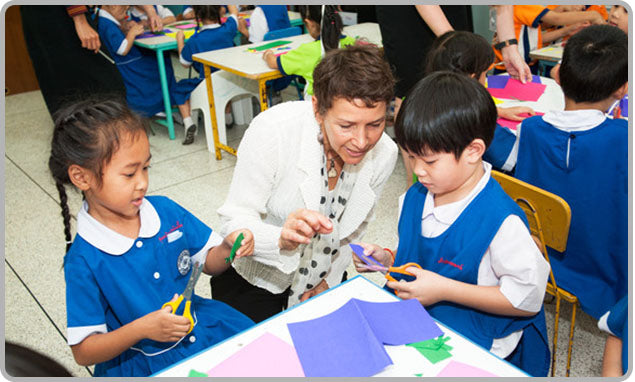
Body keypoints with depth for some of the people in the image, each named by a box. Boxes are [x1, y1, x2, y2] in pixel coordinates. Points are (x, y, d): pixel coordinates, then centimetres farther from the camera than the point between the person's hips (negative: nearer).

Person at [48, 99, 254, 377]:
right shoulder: (85, 261, -17)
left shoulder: (166, 211, -3)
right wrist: (142, 328, -26)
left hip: (201, 327, 4)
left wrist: (228, 248, -13)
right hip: (141, 362, -4)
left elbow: (209, 263, 9)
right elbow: (83, 352, -12)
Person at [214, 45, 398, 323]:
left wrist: (330, 279, 0)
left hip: (323, 277, 4)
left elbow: (355, 228, 1)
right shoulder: (273, 130, -31)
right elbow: (234, 220, -27)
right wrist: (283, 239, -45)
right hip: (253, 276, -3)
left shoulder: (384, 153, -17)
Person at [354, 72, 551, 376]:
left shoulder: (501, 221, -21)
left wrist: (444, 289, -20)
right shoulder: (415, 197, 3)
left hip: (476, 346, -6)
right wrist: (387, 260, -4)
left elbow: (527, 297, -17)